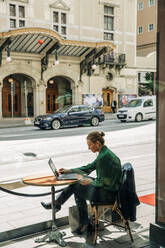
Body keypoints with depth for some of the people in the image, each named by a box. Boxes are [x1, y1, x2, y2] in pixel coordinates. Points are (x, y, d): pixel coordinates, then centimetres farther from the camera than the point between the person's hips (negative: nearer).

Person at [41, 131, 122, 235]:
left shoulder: (104, 157, -25)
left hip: (108, 194, -9)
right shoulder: (105, 152, 7)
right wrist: (69, 171, 14)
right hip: (108, 188, 9)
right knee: (76, 181, 13)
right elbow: (88, 168, 16)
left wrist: (91, 182, -5)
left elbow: (102, 182, -24)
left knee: (78, 188, 5)